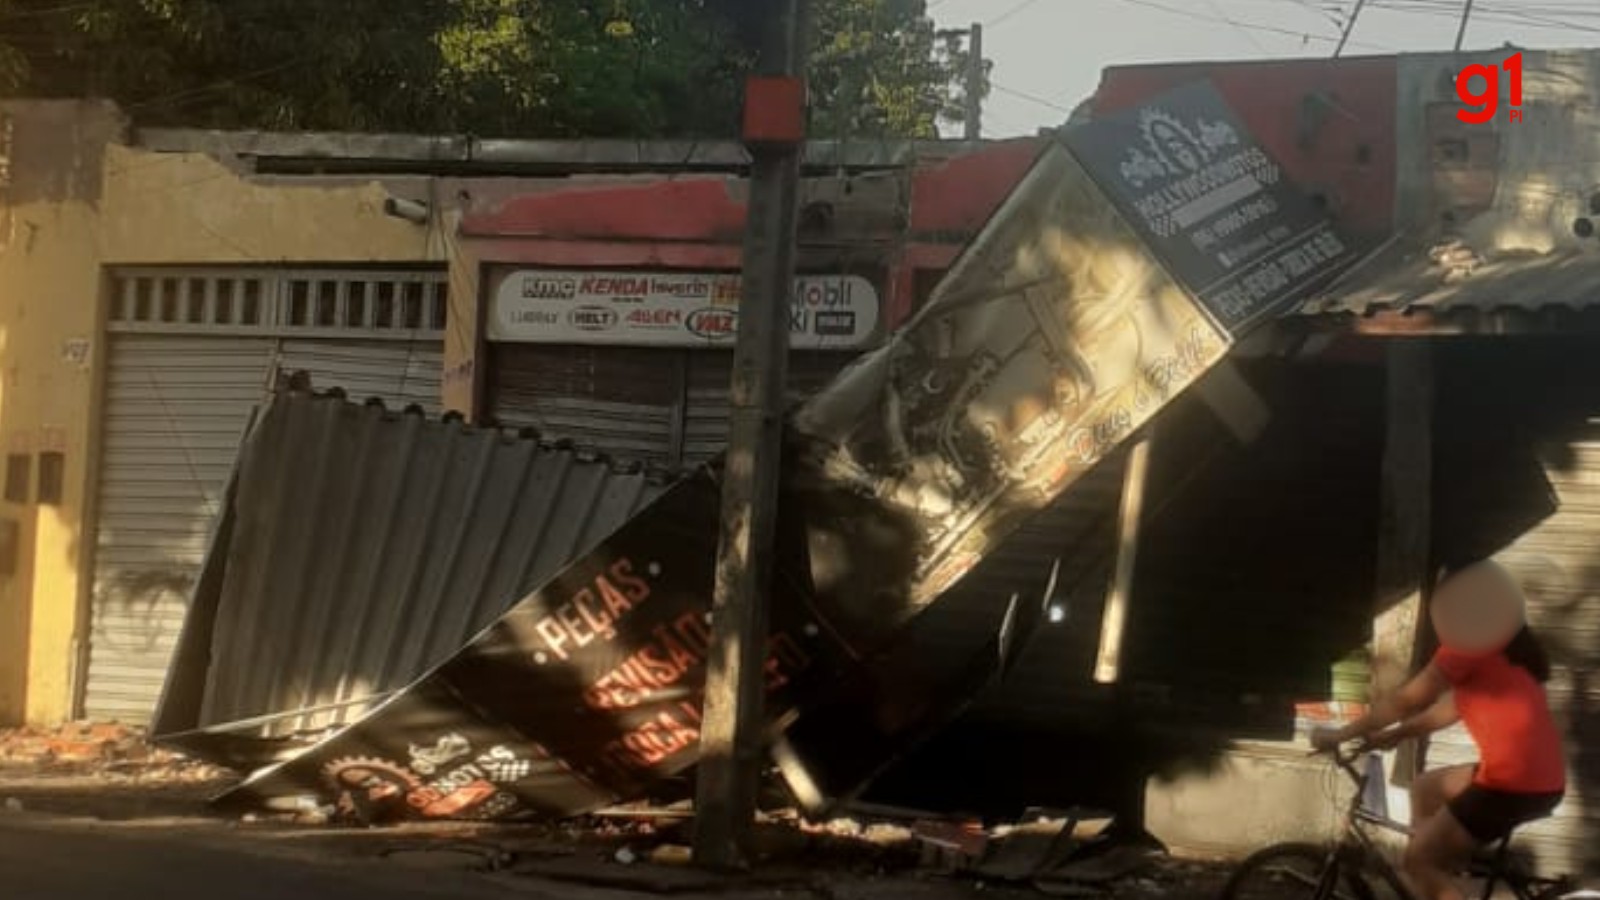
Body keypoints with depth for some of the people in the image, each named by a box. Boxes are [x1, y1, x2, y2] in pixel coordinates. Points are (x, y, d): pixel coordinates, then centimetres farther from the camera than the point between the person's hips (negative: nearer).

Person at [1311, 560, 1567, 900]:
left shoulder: (1469, 641, -7)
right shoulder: (1498, 639, 20)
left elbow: (1407, 700, -6)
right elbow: (1456, 705, 26)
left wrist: (1340, 735, 2)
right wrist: (1395, 735, 29)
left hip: (1513, 778, -10)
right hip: (1543, 776, 10)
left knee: (1419, 863, 0)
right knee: (1426, 788, 27)